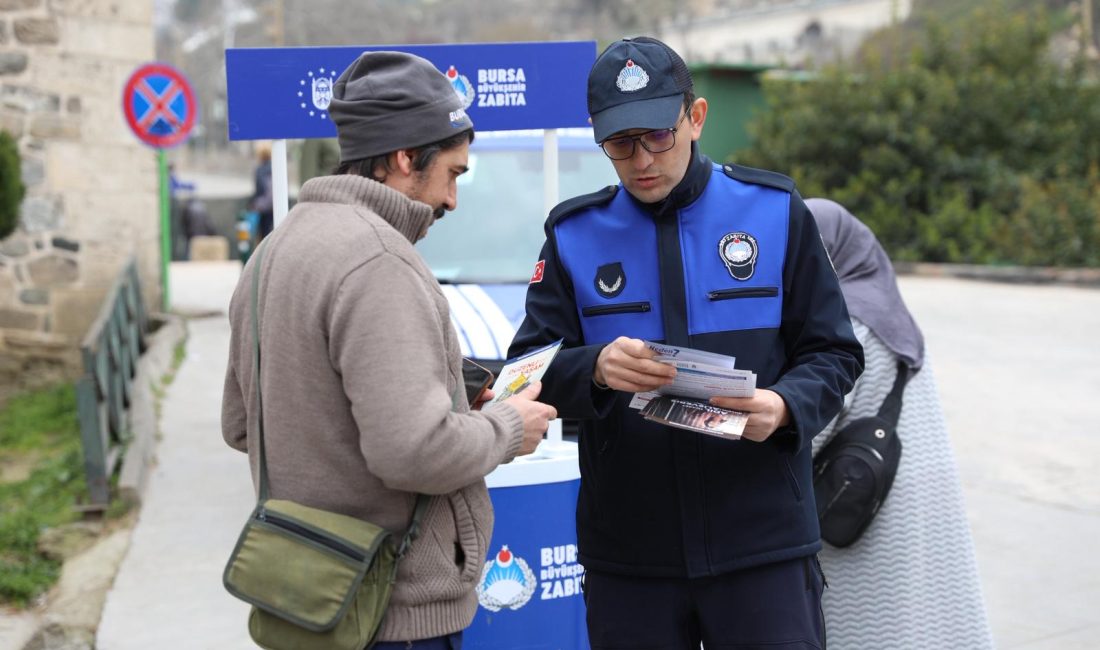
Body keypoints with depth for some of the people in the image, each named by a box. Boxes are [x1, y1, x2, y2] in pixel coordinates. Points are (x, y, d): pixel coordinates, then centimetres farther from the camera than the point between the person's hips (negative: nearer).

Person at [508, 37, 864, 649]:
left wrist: (784, 407, -18)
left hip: (764, 545, -1)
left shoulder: (775, 212, 2)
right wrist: (596, 368, -23)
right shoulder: (574, 235, 4)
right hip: (626, 556, 1)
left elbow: (833, 354, 3)